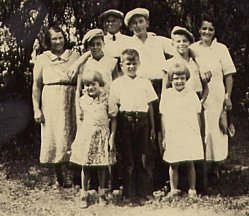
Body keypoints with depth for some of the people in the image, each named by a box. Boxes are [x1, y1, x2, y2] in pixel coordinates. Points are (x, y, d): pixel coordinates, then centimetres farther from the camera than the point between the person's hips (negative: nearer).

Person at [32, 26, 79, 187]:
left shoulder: (74, 56, 9)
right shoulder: (42, 59, 7)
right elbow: (36, 85, 5)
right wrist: (36, 109, -3)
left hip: (72, 101, 0)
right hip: (51, 102, 0)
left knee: (72, 137, 0)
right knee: (54, 138, 0)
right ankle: (59, 177, 9)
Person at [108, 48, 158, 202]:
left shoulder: (145, 83, 10)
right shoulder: (117, 84, 4)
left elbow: (150, 105, 12)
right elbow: (113, 110, 1)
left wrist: (152, 127, 10)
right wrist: (113, 132, -4)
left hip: (142, 121, 2)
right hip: (125, 121, -2)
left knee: (144, 158, 5)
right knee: (128, 159, 4)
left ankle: (145, 192, 15)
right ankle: (129, 194, 12)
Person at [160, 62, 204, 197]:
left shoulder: (192, 94, 5)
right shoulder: (166, 94, 4)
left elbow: (197, 115, 9)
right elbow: (163, 117, 7)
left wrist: (198, 134, 8)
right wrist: (164, 137, 6)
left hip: (190, 134, 0)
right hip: (172, 135, 0)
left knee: (190, 163, 3)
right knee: (173, 164, 3)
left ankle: (192, 189, 11)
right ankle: (173, 189, 13)